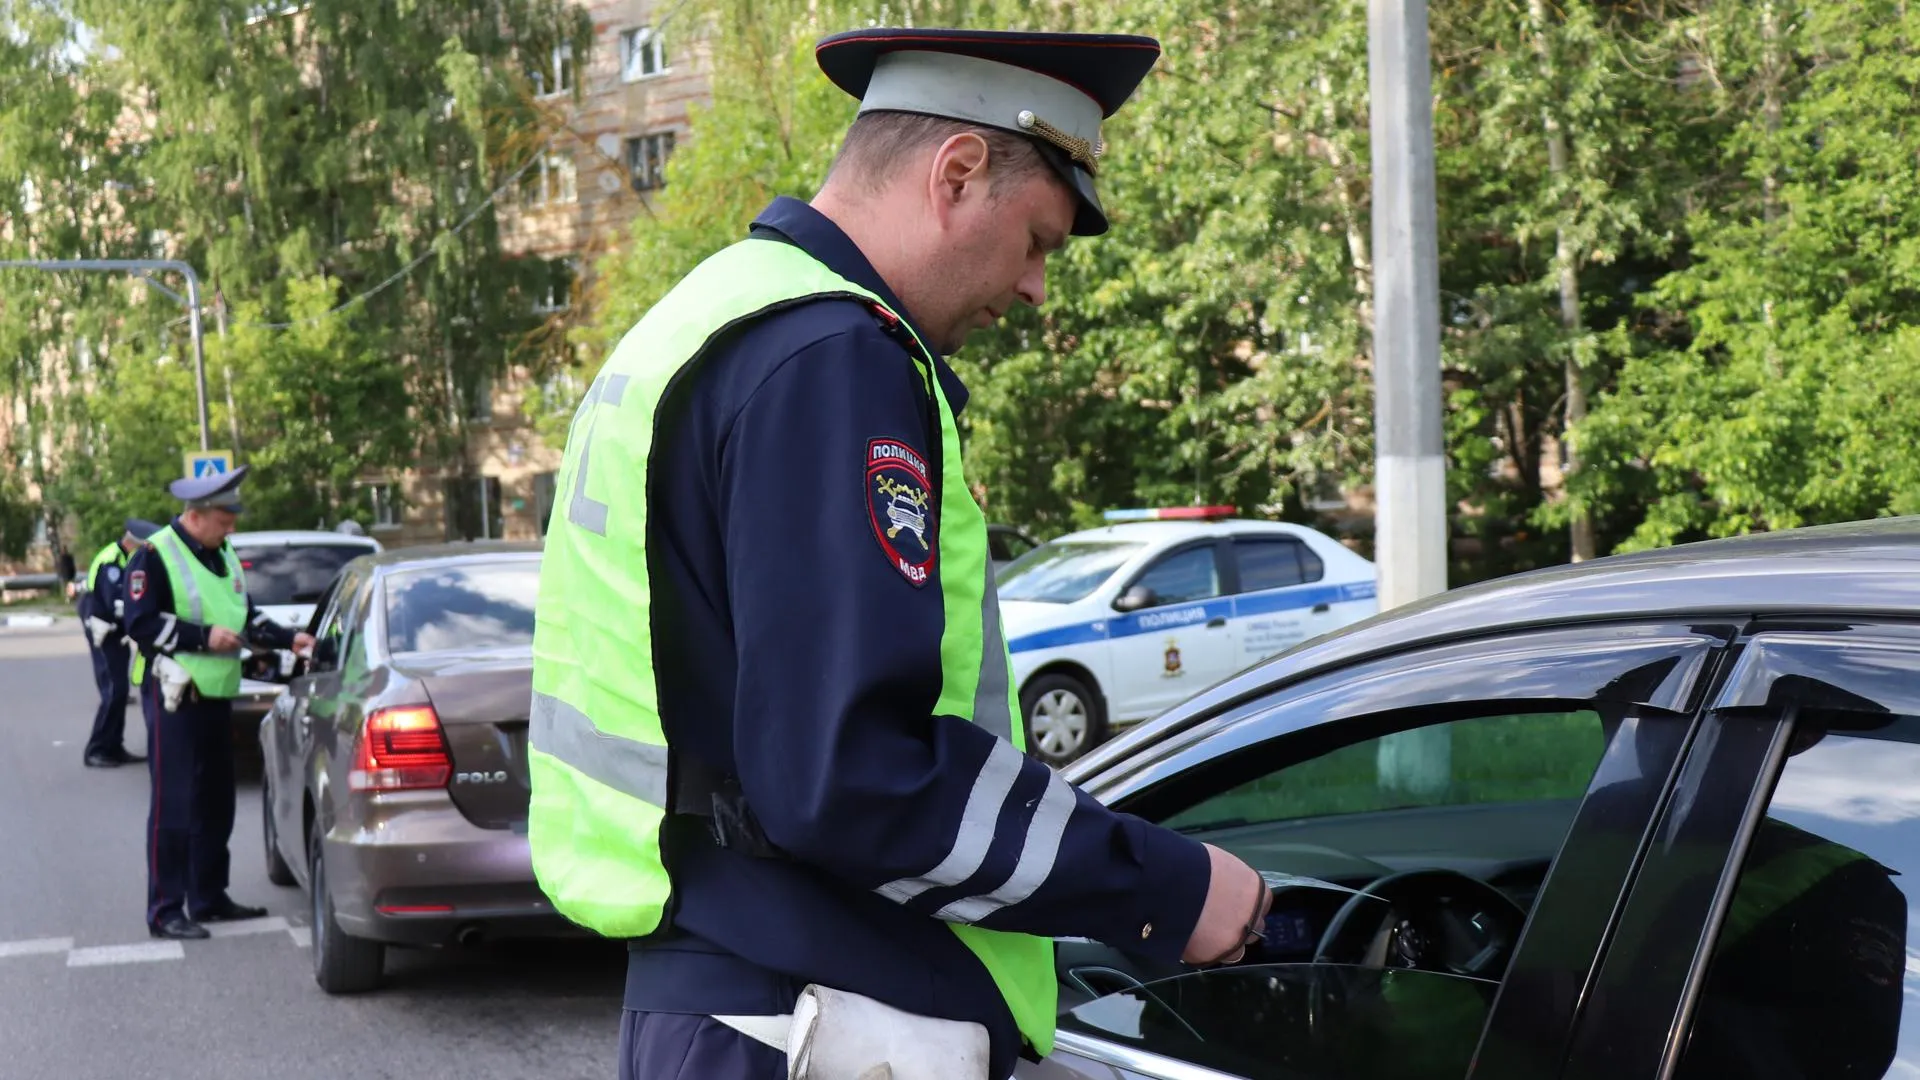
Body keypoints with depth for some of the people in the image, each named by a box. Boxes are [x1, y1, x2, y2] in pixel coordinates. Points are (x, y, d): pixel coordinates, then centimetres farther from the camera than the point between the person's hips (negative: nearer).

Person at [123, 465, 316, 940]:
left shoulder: (224, 556, 16)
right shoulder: (155, 556, -9)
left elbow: (248, 617, 24)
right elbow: (141, 623, -16)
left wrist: (289, 639, 9)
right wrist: (203, 637, -19)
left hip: (216, 695, 8)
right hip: (174, 695, -8)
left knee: (216, 803, 13)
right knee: (174, 805, -8)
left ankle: (209, 898, 22)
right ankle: (165, 910, -4)